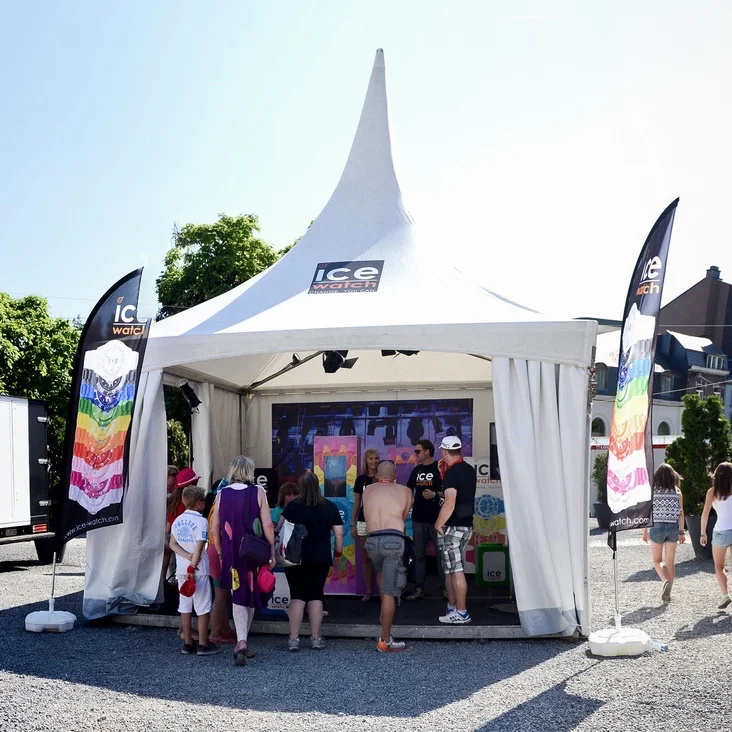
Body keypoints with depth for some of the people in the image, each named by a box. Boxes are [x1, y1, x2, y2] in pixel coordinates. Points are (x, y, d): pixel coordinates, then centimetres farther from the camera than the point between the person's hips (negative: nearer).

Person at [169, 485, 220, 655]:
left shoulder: (177, 520, 8)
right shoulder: (201, 521, -12)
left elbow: (172, 544, 3)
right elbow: (199, 547, -17)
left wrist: (187, 556, -7)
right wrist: (192, 566, -14)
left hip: (181, 569, 6)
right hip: (199, 571, -6)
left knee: (185, 607, 11)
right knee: (203, 608, 1)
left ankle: (187, 643, 15)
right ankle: (203, 645, 3)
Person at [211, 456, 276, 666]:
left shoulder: (221, 494, 1)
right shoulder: (258, 492, -5)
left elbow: (215, 528, 4)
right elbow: (268, 526, -7)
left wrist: (221, 555, 14)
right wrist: (272, 552, 2)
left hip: (232, 554, 1)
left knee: (238, 597, 4)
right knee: (251, 596, 15)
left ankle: (242, 641, -13)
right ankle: (242, 639, 25)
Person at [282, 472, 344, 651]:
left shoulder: (293, 506, -4)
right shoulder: (330, 507, 3)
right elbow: (339, 534, 4)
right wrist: (338, 553, 15)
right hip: (321, 558, 2)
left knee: (297, 596, 2)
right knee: (316, 596, 8)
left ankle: (294, 639, 0)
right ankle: (316, 638, 10)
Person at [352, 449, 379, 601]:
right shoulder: (361, 479, 6)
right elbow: (356, 503, 10)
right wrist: (353, 524, 8)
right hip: (364, 521, 2)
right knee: (366, 557, 5)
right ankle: (368, 591, 12)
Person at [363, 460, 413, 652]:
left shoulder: (368, 490, 20)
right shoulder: (405, 491, 16)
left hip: (372, 540, 3)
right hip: (394, 539, -3)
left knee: (381, 571, 35)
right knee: (389, 591, -1)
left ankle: (385, 610, 31)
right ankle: (385, 640, 1)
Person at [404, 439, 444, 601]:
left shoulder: (440, 468, -7)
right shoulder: (417, 470, 13)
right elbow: (407, 490, 22)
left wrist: (435, 495, -24)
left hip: (436, 519, -6)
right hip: (418, 519, 6)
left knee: (441, 553, 0)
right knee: (418, 554, 7)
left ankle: (444, 587, 6)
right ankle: (419, 588, 12)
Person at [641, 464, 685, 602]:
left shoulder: (652, 491, -5)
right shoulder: (677, 492, -1)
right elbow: (681, 514, -1)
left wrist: (645, 531, 3)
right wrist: (682, 532, 6)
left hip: (657, 527, -2)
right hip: (673, 528, 2)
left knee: (656, 560, 12)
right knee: (670, 562, 11)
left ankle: (666, 581, -14)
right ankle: (667, 592, 13)